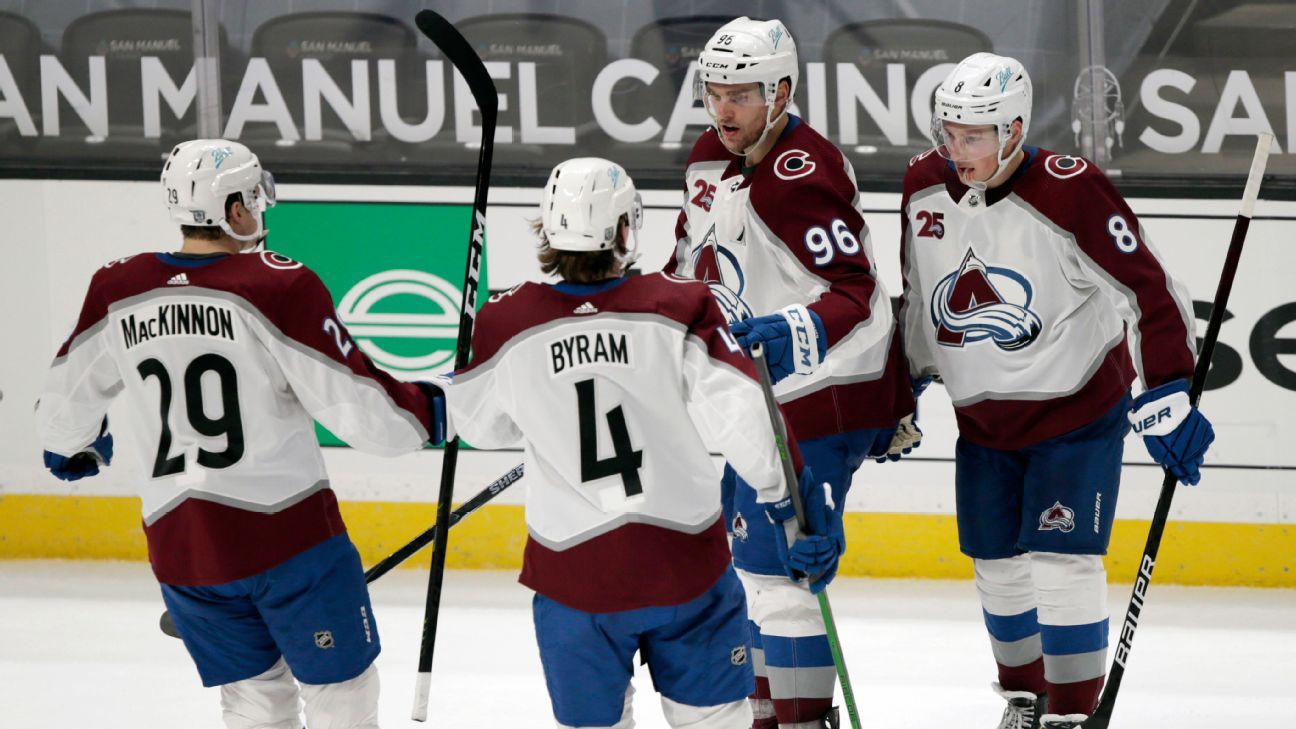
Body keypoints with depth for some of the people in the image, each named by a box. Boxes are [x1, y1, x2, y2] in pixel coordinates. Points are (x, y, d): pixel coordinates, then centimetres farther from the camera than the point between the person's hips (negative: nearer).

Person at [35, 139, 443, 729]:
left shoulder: (117, 291, 2)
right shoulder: (279, 287, -14)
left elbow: (66, 400, 15)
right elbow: (358, 404, -14)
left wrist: (71, 447, 37)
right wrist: (425, 413, 5)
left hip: (178, 544, 5)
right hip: (287, 533, -5)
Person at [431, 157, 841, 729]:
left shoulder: (505, 325, -6)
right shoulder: (679, 307, -11)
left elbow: (482, 423, 12)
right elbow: (743, 414, -15)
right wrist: (797, 501, -5)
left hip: (573, 572, 1)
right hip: (686, 563, -1)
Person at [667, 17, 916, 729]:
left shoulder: (802, 177, -22)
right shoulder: (709, 160, 6)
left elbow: (855, 297, -25)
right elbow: (693, 261, 22)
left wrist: (787, 336, -38)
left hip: (817, 396, -10)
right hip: (749, 400, 10)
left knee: (776, 564, -11)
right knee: (738, 558, 16)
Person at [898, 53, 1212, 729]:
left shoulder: (1070, 191, -23)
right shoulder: (925, 185, -4)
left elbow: (1149, 287, -20)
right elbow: (919, 293, 14)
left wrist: (1165, 397, -23)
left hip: (1078, 410, -6)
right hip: (982, 415, 6)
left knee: (1060, 562, -12)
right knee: (998, 565, 11)